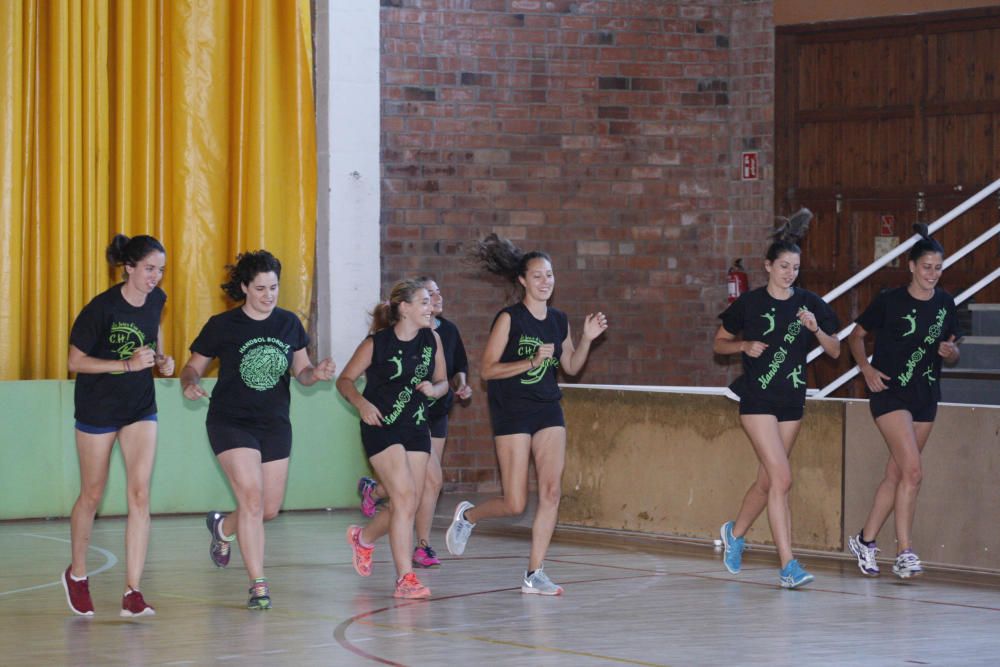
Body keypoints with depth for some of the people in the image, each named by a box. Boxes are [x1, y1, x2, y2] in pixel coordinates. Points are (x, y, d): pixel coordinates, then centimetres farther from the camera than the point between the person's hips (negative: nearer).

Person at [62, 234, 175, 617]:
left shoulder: (156, 299, -4)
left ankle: (132, 593, -8)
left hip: (140, 407, 4)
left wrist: (161, 359, 0)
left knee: (140, 495, -8)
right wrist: (128, 364, -26)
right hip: (97, 408, -4)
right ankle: (77, 574, 33)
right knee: (92, 495, 9)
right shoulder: (102, 308, -21)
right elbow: (76, 361, -16)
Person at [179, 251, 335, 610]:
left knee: (270, 508, 9)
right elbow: (193, 367, 0)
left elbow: (301, 371, 12)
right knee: (251, 497, -19)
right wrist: (190, 383, -22)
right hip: (230, 422, -5)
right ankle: (258, 585, -13)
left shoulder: (289, 324, 4)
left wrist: (316, 373, -10)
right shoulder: (222, 326, -7)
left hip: (275, 425, 5)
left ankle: (223, 527, 42)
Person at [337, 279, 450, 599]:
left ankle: (363, 537, 35)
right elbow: (345, 380, -2)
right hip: (381, 426, -5)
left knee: (409, 506, 4)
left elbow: (442, 381, 13)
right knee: (404, 497, -17)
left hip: (416, 428, 5)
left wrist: (434, 389, -10)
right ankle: (405, 579, -14)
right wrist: (361, 403, -19)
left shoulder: (432, 339, 3)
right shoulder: (376, 343, -10)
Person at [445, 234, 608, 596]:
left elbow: (571, 367, 19)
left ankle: (535, 573, -1)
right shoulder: (509, 319, -10)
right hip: (512, 413, -5)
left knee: (551, 492, -7)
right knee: (515, 504, -6)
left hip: (548, 410, 5)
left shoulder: (559, 321, 7)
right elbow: (488, 369, -13)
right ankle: (467, 515, 26)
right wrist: (532, 361, -22)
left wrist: (587, 339, 2)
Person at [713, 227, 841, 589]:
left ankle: (735, 532, 42)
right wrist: (745, 345, -14)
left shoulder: (809, 304, 3)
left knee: (767, 480, 13)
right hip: (757, 399, -5)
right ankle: (788, 566, -17)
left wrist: (816, 329, -13)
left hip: (792, 401, 5)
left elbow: (835, 351, 6)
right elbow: (719, 344, 6)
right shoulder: (749, 303, -4)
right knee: (781, 478, -16)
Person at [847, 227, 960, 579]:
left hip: (926, 397, 6)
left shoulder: (944, 303, 6)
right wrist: (866, 368, -11)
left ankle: (865, 540, 23)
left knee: (896, 473, 10)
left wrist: (950, 352, -9)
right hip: (890, 393, -6)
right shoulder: (890, 301, -8)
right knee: (913, 470, -17)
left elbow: (953, 353, 15)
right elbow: (856, 335, 3)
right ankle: (904, 553, -13)